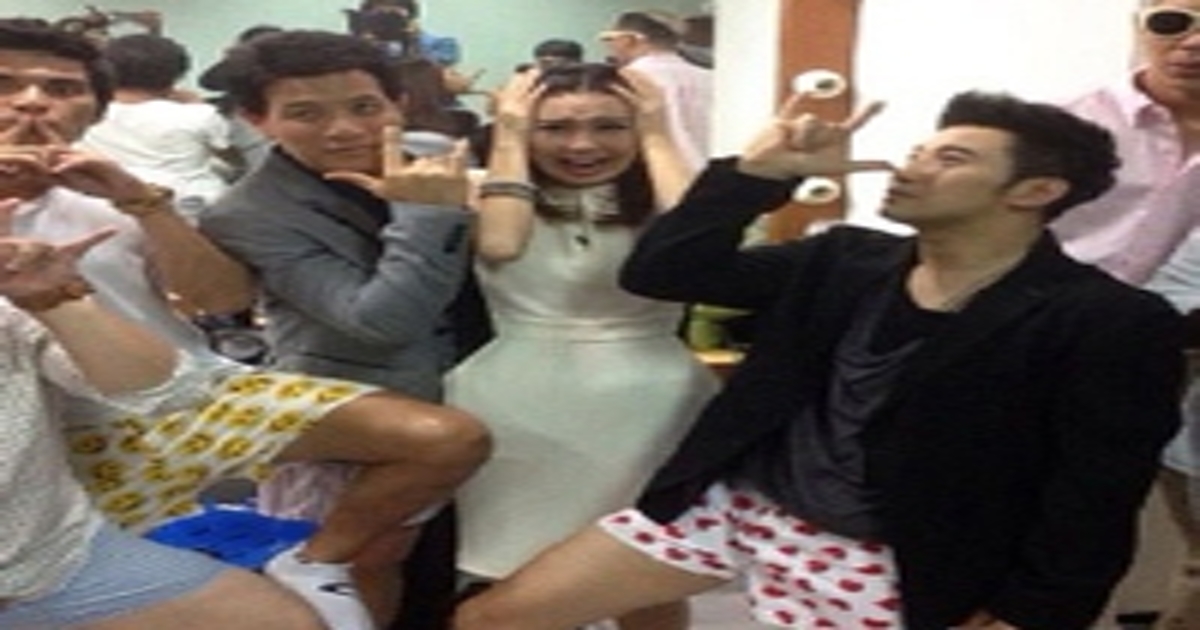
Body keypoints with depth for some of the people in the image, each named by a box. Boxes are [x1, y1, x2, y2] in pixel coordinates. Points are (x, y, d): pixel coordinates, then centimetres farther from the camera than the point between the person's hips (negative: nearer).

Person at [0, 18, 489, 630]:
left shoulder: (99, 196, 10)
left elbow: (229, 297, -1)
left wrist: (140, 201, -11)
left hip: (206, 392, 3)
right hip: (95, 440, -2)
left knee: (449, 438, -14)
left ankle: (315, 567, 1)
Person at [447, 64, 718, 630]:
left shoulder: (660, 203, 4)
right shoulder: (491, 196, 3)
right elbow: (498, 245, -19)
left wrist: (656, 139, -6)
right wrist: (509, 140, -7)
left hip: (649, 407, 1)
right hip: (520, 406, 0)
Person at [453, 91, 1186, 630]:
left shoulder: (1110, 323, -11)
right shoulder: (848, 260, 4)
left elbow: (1093, 507, -10)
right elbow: (659, 273, 3)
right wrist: (760, 171, -6)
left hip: (873, 559, -5)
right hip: (726, 503, 5)